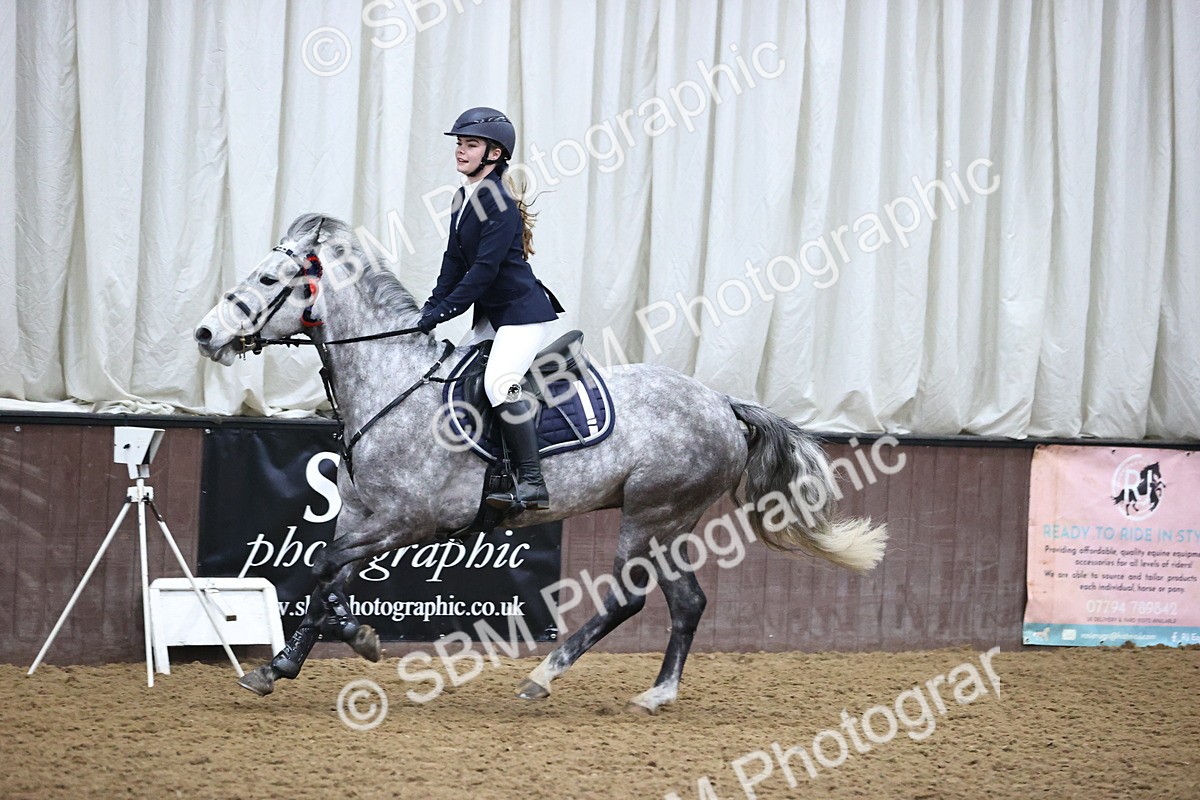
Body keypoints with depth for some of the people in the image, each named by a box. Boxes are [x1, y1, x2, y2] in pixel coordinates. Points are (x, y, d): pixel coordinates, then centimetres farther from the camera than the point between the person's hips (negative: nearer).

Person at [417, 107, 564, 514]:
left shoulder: (500, 201, -18)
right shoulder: (463, 199, 10)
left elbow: (485, 267, -22)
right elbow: (455, 262, 12)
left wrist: (443, 310, -20)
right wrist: (430, 308, 1)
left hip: (523, 311, -11)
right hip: (492, 312, 11)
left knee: (499, 383, -25)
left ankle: (533, 483, -24)